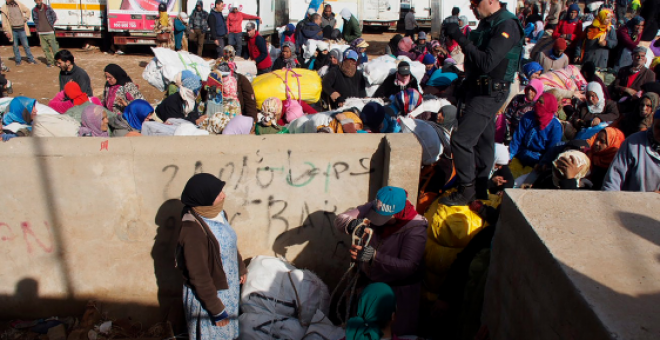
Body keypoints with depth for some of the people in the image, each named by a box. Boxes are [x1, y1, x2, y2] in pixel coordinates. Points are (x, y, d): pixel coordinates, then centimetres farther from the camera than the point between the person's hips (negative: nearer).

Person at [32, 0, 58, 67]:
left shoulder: (48, 8, -4)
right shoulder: (34, 10, 3)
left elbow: (54, 17, 7)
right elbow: (34, 19, 19)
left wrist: (51, 25, 7)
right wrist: (38, 27, 12)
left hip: (50, 32, -3)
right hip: (41, 33, 3)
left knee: (54, 47, -4)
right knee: (45, 48, 4)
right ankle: (50, 61, 14)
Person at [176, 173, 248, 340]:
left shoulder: (218, 213, -9)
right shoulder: (193, 231, -32)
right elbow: (199, 276, -26)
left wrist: (241, 268, 19)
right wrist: (216, 309, -19)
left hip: (228, 286, 7)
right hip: (208, 293, -7)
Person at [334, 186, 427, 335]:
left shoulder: (415, 228, -25)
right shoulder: (372, 209, -13)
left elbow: (409, 266, -31)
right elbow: (340, 219, -11)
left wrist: (374, 256, -40)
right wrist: (352, 224, -34)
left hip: (398, 292, -4)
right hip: (369, 282, 5)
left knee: (398, 332, 11)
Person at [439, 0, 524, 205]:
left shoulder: (507, 25, -19)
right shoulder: (487, 23, 10)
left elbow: (486, 62, -28)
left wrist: (460, 38, -27)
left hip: (490, 94, -10)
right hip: (478, 90, 10)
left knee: (461, 139, -12)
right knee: (483, 140, 16)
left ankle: (466, 191, 1)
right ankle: (481, 189, 28)